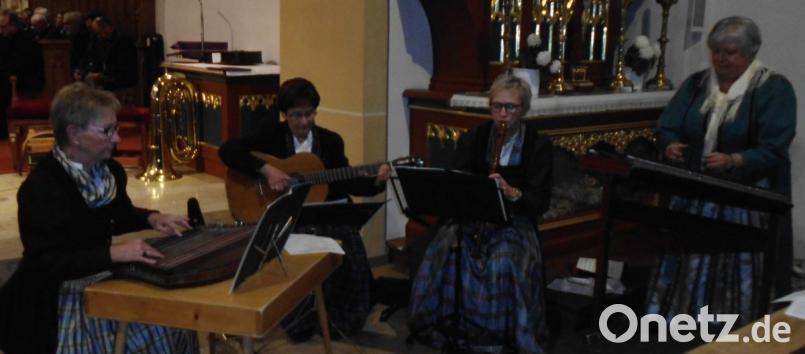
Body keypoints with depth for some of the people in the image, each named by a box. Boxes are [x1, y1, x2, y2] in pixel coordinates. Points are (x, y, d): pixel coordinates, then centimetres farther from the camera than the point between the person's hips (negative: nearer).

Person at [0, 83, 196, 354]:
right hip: (57, 295, -7)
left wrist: (151, 218, 2)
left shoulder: (109, 170, 3)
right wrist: (114, 253, -34)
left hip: (103, 279, 7)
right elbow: (46, 263, -26)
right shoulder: (40, 187, -20)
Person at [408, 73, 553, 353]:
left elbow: (541, 202, -8)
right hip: (472, 216, 2)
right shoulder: (472, 139, 5)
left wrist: (511, 193, -27)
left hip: (515, 221, -2)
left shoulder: (539, 145, -2)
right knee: (441, 252, -27)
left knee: (505, 262, -33)